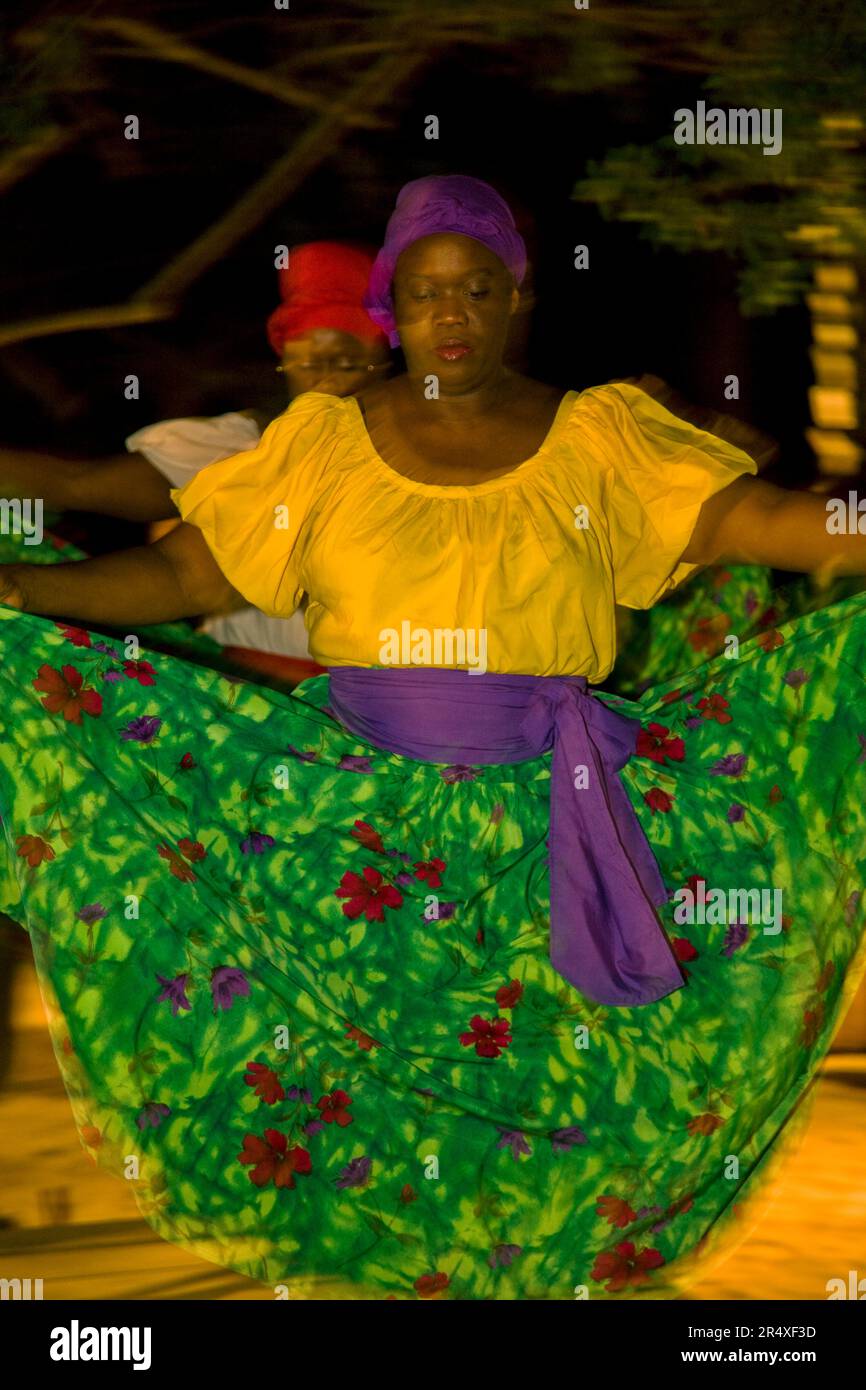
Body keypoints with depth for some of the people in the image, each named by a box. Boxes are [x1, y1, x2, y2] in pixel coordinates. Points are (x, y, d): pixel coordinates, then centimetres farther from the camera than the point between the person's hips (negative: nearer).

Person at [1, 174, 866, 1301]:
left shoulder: (600, 436, 5)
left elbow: (749, 516, -5)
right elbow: (183, 572, 2)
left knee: (546, 1060, -4)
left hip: (553, 815, 0)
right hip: (356, 803, 1)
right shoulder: (324, 438, 6)